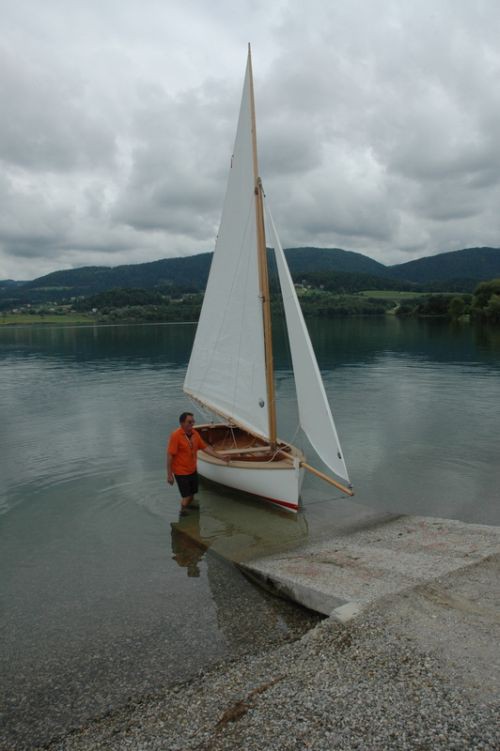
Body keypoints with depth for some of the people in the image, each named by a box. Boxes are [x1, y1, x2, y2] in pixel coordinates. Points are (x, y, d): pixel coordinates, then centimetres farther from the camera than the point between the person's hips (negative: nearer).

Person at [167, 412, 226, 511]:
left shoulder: (195, 433, -2)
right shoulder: (176, 435, -22)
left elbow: (205, 447, 6)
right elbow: (170, 455, -20)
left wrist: (219, 456, 0)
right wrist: (169, 474, -18)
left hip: (192, 470, 6)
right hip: (181, 472, -6)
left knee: (192, 493, 17)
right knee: (186, 496, 2)